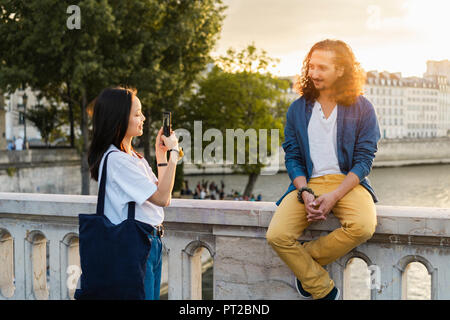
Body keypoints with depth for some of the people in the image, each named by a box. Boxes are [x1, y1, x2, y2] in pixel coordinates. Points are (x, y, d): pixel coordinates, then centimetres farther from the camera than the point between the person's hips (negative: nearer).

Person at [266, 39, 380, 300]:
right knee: (277, 236, -24)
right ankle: (325, 291, -6)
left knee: (363, 227, -34)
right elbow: (292, 158, 8)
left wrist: (334, 196, -16)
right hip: (307, 183, 2)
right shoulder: (298, 109, 10)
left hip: (348, 182, -1)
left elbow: (364, 161, -2)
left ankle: (306, 258, -8)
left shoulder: (362, 109, 3)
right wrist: (305, 193, -11)